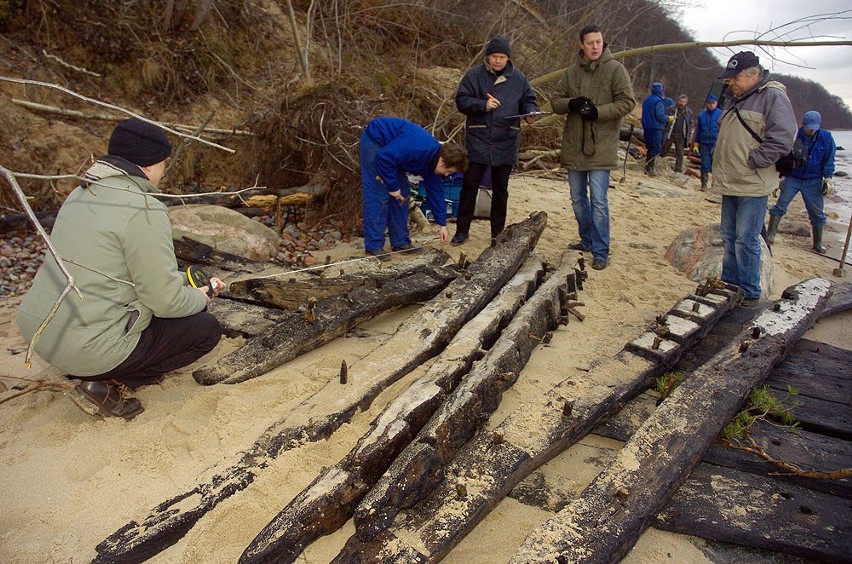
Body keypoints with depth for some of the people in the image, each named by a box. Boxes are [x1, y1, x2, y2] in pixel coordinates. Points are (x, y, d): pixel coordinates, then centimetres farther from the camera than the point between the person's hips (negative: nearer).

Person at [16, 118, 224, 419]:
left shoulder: (83, 193, 9)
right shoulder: (144, 211, -19)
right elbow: (166, 302, -17)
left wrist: (184, 280, 18)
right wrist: (204, 296, 2)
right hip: (89, 348, -9)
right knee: (206, 328, 4)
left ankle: (102, 374, 13)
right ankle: (108, 385, -1)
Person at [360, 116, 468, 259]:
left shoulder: (433, 160, -5)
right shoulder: (418, 148, -34)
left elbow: (435, 191, 4)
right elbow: (384, 157, -33)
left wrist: (442, 224, 6)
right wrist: (393, 186, -23)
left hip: (390, 146, 9)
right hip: (374, 140, -9)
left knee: (403, 193, 5)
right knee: (378, 195, -13)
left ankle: (400, 242, 12)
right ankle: (373, 246, -7)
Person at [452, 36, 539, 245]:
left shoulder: (518, 78, 7)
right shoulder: (474, 75, 0)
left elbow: (529, 99, 14)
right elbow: (461, 100, -4)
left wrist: (530, 112, -8)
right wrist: (483, 105, -19)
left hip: (506, 141, 2)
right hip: (478, 140, -2)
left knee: (500, 188, 10)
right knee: (470, 184, -2)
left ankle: (498, 231, 21)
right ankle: (462, 230, 9)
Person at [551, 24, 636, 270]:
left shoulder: (615, 69, -4)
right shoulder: (572, 71, 8)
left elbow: (627, 101, -7)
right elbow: (556, 100, 9)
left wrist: (599, 111, -19)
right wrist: (571, 103, -12)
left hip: (601, 147, -5)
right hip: (574, 146, 5)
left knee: (598, 202, -6)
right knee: (578, 199, 14)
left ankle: (600, 252, 3)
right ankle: (587, 241, 31)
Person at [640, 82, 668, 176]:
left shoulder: (646, 100, 13)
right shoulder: (658, 101, -14)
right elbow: (660, 115, -19)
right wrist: (668, 118, -3)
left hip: (646, 127, 8)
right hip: (655, 128, -8)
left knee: (650, 147, 15)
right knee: (656, 148, -4)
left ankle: (649, 167, 18)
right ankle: (649, 168, -8)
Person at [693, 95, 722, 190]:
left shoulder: (721, 114, -1)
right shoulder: (702, 115, 8)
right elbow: (698, 129, 14)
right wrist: (697, 141, 11)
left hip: (716, 144, -2)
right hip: (704, 143, 2)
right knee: (705, 164, 4)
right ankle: (704, 184, 13)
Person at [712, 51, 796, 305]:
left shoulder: (773, 96, -9)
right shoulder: (735, 99, 17)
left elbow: (782, 139, -18)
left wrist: (751, 161, -16)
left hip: (753, 186, -8)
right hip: (730, 184, 9)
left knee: (746, 240, -5)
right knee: (729, 236, 15)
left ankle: (750, 293, 5)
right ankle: (729, 282, 27)